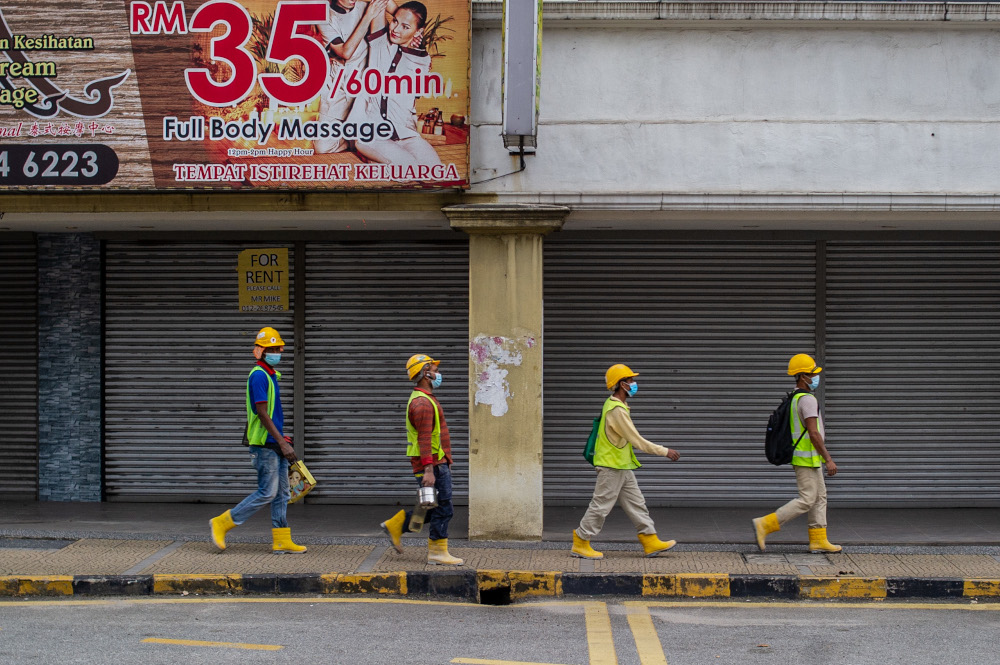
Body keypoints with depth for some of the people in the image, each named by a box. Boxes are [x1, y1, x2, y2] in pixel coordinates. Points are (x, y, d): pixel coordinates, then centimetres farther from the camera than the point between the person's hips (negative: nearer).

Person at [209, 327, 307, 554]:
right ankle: (222, 523, 1)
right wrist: (282, 442, -22)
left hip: (275, 445, 10)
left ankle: (282, 542, 10)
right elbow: (263, 414, -19)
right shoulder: (258, 375, -13)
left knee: (281, 494, 8)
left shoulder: (271, 375, 16)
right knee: (267, 493, -7)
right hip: (265, 445, -10)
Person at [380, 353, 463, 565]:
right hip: (432, 463, -10)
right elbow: (424, 438, -24)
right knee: (442, 509, -5)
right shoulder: (422, 403, -17)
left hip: (438, 463, 10)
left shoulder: (425, 399, 18)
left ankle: (395, 526, 19)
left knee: (435, 508, 13)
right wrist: (428, 470, -29)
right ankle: (437, 552, 1)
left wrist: (445, 460, 26)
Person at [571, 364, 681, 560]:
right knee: (601, 506, -3)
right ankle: (580, 544, 6)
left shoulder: (614, 404, 10)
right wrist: (665, 452, -16)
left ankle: (651, 542, 14)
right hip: (612, 467, -10)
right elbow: (637, 440, -21)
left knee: (636, 503, 10)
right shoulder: (616, 410, -22)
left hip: (623, 467, 10)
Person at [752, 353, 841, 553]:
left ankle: (818, 541, 9)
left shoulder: (795, 398, 14)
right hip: (807, 459, -10)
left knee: (820, 497, 10)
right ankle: (765, 525, -10)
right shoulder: (807, 399, -18)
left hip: (809, 458, 10)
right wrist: (829, 459, -22)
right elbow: (813, 433, -24)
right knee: (806, 501, -8)